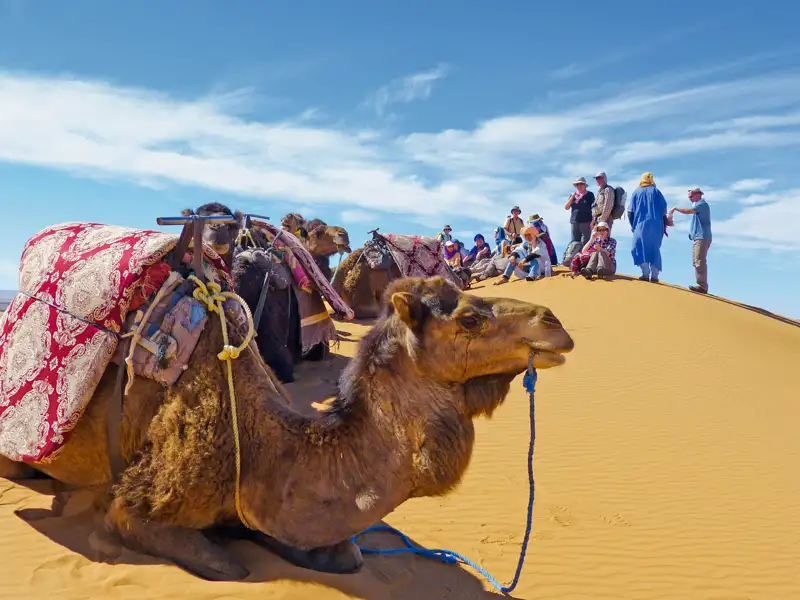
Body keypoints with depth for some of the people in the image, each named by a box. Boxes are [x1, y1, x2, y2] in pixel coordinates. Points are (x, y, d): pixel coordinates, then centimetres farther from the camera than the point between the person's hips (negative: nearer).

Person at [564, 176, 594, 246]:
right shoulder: (573, 195, 16)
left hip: (586, 222, -4)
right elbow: (566, 208, 10)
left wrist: (593, 222, -7)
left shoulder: (589, 195, 5)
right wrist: (572, 197, -2)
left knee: (584, 243, -9)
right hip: (574, 222, 4)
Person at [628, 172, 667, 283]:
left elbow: (630, 211, 3)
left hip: (641, 225, -1)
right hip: (656, 226, 1)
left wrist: (633, 225, 11)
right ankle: (654, 275, -1)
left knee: (640, 248, 0)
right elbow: (664, 209, 3)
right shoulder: (656, 191, 9)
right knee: (654, 250, 9)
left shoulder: (636, 192, 9)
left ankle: (646, 274, -14)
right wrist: (664, 226, 8)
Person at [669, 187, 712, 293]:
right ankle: (701, 285, 12)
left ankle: (702, 286, -16)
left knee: (700, 262, -14)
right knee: (697, 262, 10)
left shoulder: (702, 204, -8)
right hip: (697, 237, 10)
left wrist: (675, 208, -13)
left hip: (702, 237, -10)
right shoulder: (698, 205, 23)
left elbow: (689, 211, -23)